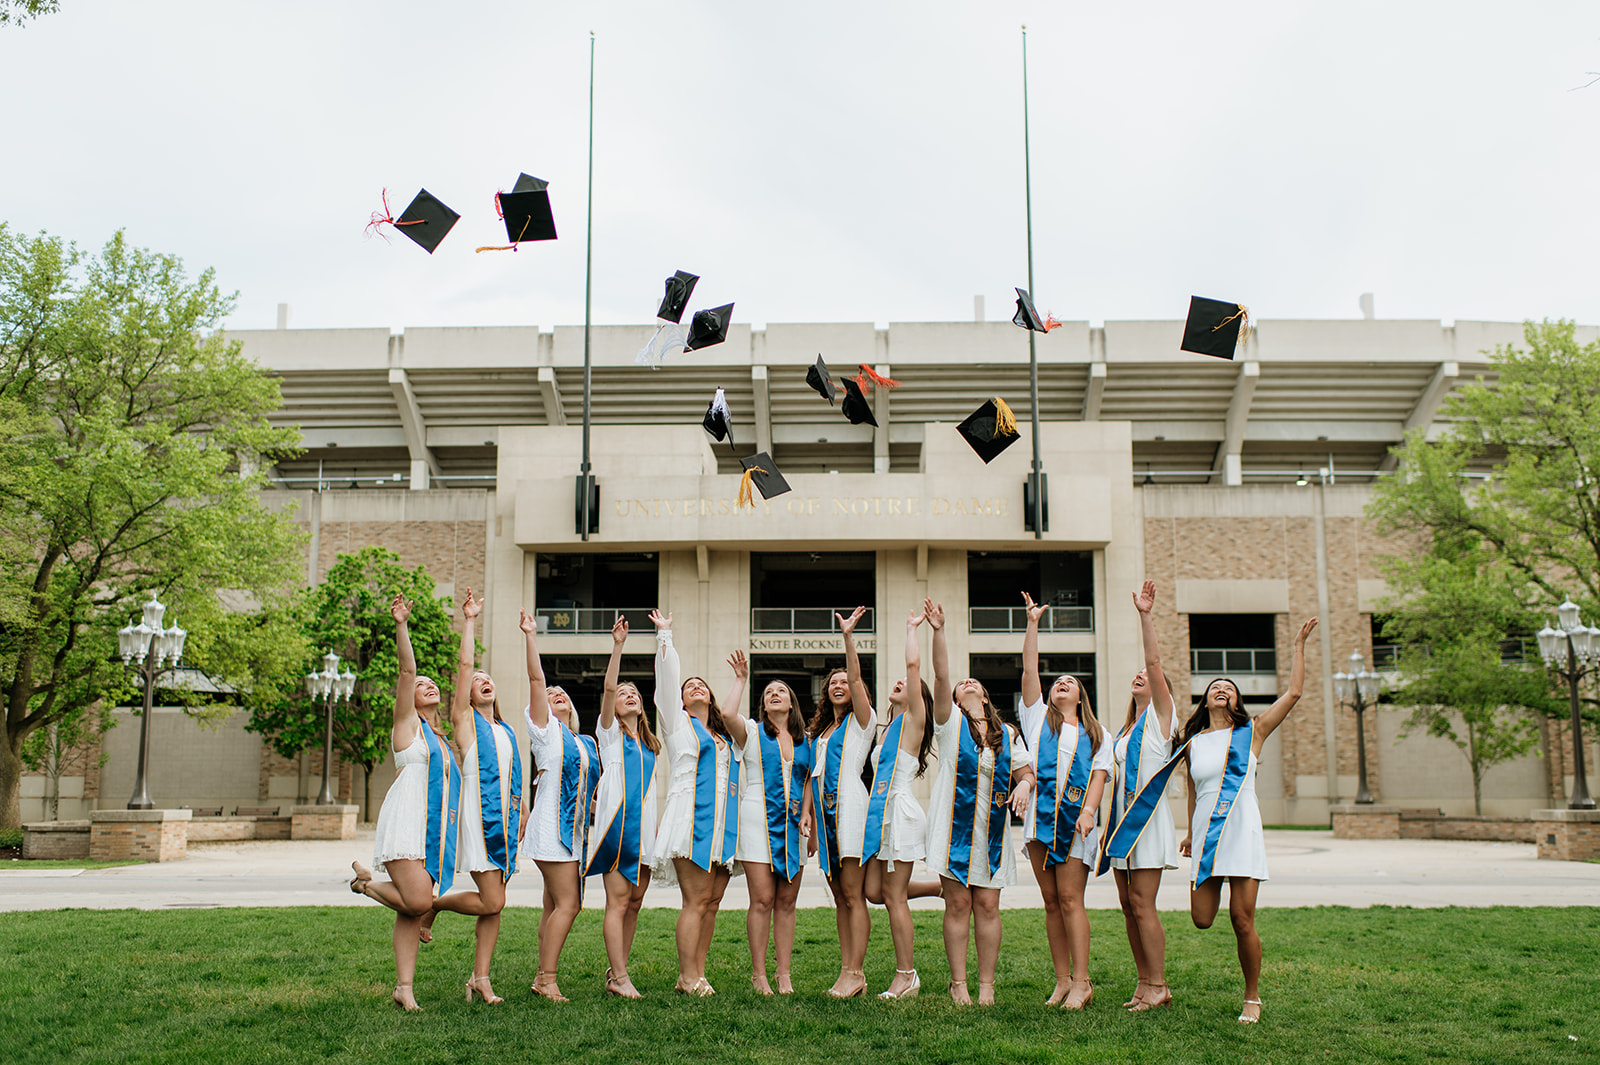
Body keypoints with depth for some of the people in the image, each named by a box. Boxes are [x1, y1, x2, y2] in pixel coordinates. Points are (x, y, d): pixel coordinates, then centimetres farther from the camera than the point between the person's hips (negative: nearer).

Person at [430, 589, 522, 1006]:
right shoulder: (465, 721, 3)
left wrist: (520, 815, 17)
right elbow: (464, 666, -5)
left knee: (494, 903, 4)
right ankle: (431, 905, 12)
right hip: (478, 813, -6)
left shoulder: (506, 731, 20)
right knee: (491, 902, -11)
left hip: (505, 816, 6)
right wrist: (469, 621, -4)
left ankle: (480, 978, 9)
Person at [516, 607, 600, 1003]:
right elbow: (536, 679, -8)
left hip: (575, 828, 7)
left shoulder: (586, 743, 18)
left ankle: (543, 977, 12)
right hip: (552, 824, -7)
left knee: (556, 904, 8)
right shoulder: (545, 730, 0)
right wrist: (531, 636, -12)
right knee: (567, 903, -12)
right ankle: (548, 979, -8)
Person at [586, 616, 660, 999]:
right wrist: (617, 646, -17)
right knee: (618, 900, -8)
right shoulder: (610, 733, 5)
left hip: (644, 825, 6)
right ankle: (619, 978, -7)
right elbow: (608, 688, -10)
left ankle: (616, 972, 13)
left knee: (634, 901, 5)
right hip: (617, 820, -6)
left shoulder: (648, 743, 20)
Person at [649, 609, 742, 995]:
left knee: (712, 901, 3)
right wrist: (665, 636, 5)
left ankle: (696, 973, 8)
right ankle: (689, 979, -5)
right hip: (692, 817, -5)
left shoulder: (725, 735, 23)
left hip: (724, 822, 5)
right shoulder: (678, 722, 10)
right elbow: (666, 676, 5)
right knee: (697, 900, -9)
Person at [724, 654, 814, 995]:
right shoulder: (752, 731, 4)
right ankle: (758, 974, 2)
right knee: (762, 899, -7)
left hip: (793, 824, 3)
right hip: (758, 820, -3)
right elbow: (728, 716, -17)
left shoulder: (805, 739, 15)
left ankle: (784, 974, 9)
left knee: (787, 902, 4)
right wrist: (741, 679, -8)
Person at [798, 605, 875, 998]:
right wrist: (807, 811, 9)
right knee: (840, 896, 6)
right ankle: (847, 971, 8)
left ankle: (854, 973, -9)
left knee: (853, 894, -9)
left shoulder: (860, 721, 4)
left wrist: (848, 637, -18)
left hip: (851, 806, -7)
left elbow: (856, 678, -10)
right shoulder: (819, 730, 22)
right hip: (825, 811, 7)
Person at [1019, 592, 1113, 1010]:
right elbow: (1029, 671, 7)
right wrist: (1032, 623, 3)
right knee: (1051, 900, 2)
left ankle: (1081, 982, -4)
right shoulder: (1038, 717, 16)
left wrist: (1089, 810, -12)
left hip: (1075, 819, -1)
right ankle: (1063, 980, 8)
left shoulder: (1095, 733, 16)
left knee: (1070, 898, -7)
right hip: (1039, 814, 2)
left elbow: (1100, 773, 5)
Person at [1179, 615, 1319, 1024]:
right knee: (1201, 919, -5)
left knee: (1242, 921, -5)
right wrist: (1190, 833, 24)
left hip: (1243, 832, -2)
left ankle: (1253, 997, 12)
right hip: (1205, 834, 3)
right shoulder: (1193, 743, 13)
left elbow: (1293, 692, 1)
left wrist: (1299, 645, 3)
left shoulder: (1251, 733, 6)